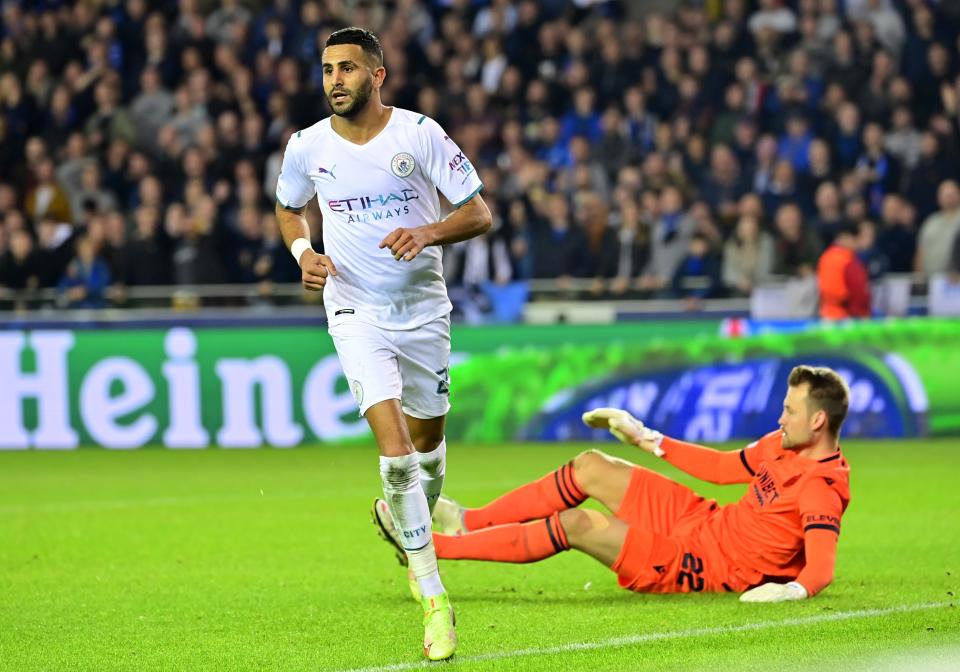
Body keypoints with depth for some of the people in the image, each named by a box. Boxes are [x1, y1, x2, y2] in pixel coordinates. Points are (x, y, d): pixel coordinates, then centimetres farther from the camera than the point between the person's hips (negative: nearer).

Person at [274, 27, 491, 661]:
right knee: (395, 450, -16)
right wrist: (304, 252, -3)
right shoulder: (307, 148, -4)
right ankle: (434, 598, -13)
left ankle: (414, 522, 50)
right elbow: (289, 208, 17)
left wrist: (429, 233, -25)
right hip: (355, 311, -1)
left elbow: (479, 212, -6)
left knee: (428, 437, 15)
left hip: (423, 307, 1)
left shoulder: (419, 133, -10)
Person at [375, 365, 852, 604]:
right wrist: (651, 442, 18)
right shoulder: (783, 444, 1)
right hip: (702, 520, 9)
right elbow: (724, 467, 15)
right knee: (590, 467, 7)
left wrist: (793, 590, -58)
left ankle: (432, 547, -6)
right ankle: (470, 522, 18)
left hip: (702, 566, -9)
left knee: (578, 525, -14)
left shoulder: (820, 491, -26)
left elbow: (822, 567, -37)